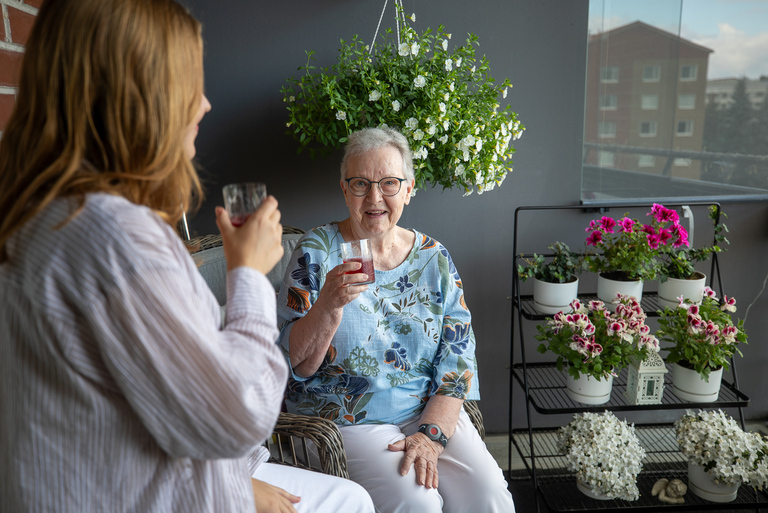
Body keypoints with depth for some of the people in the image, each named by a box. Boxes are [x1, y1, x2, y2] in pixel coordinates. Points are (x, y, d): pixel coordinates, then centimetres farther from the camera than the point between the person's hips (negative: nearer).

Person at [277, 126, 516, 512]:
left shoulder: (433, 258, 4)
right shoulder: (317, 252, -4)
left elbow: (458, 358, 2)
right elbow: (296, 364, -9)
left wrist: (431, 434, -11)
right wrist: (329, 305, -27)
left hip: (433, 413, 3)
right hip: (347, 420, -2)